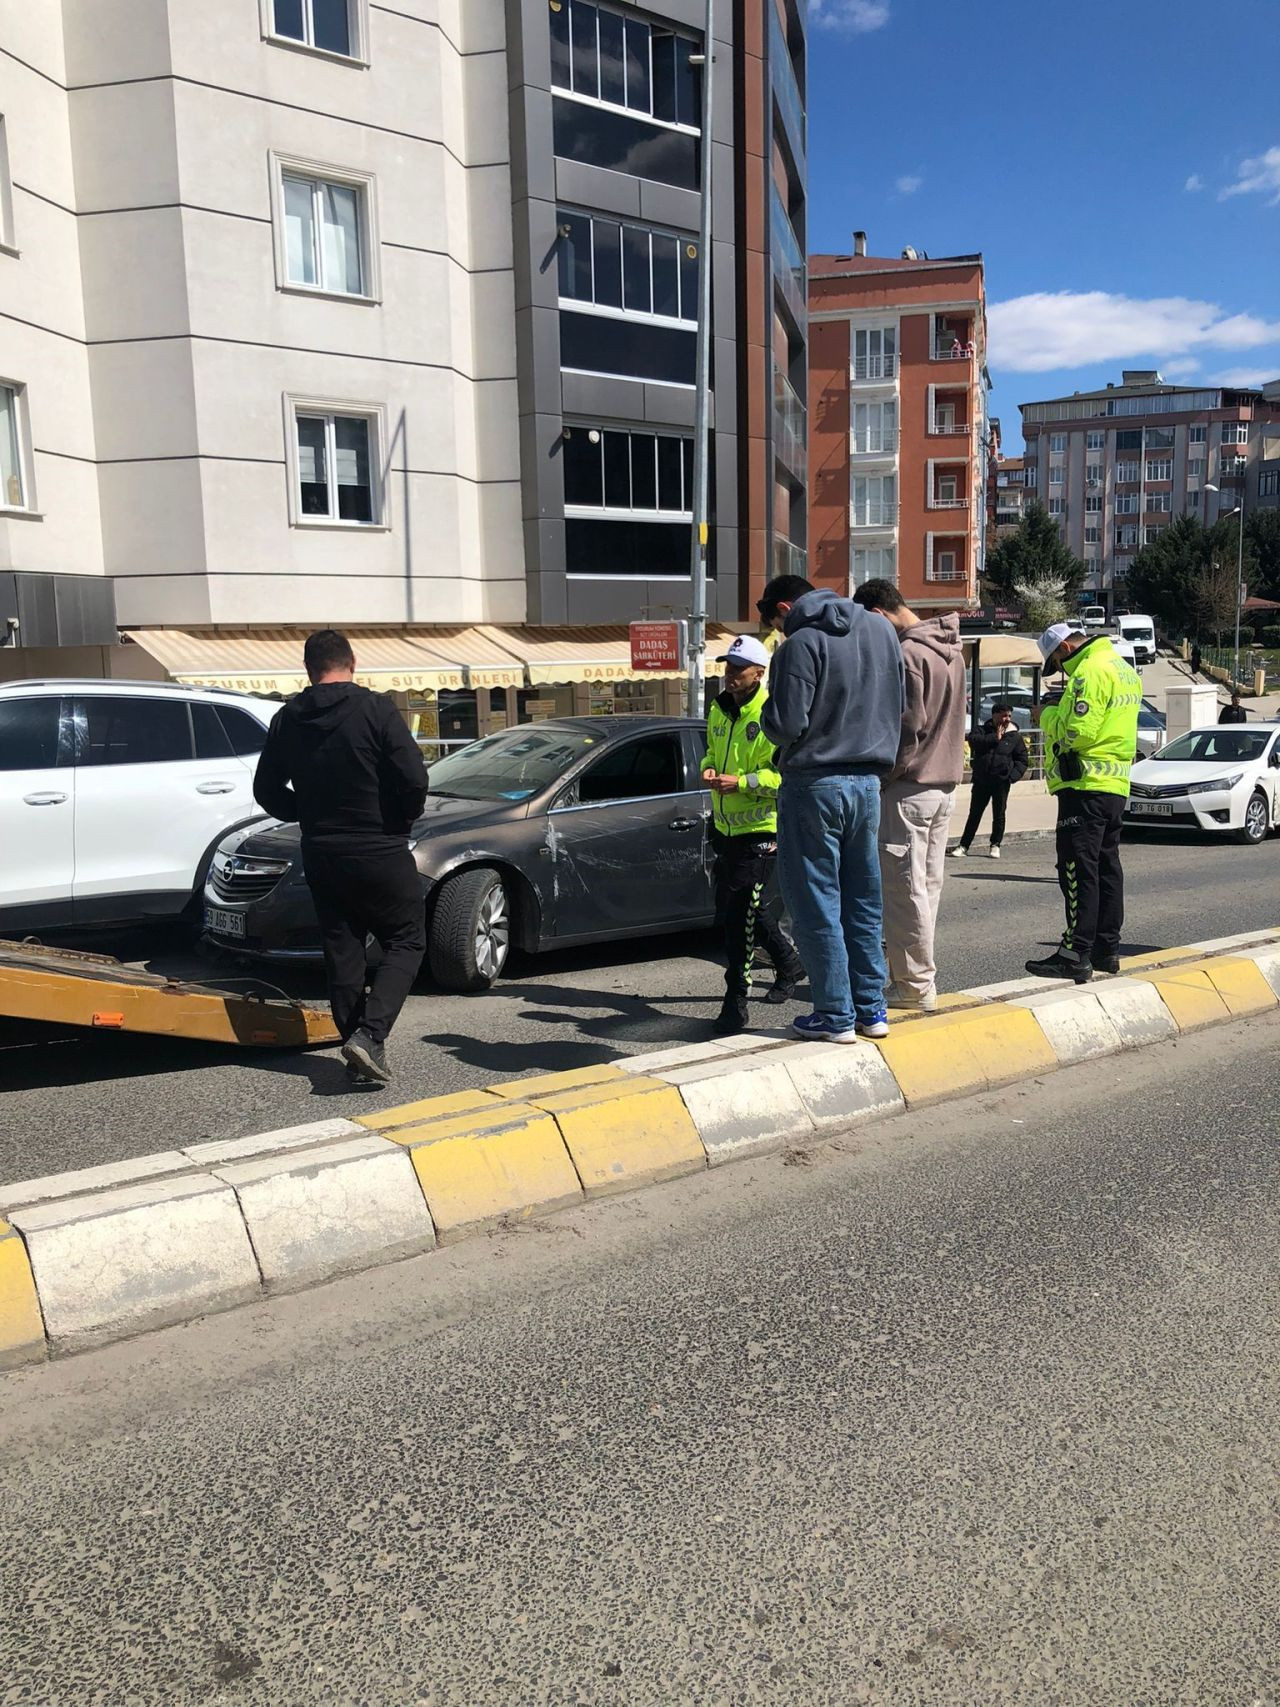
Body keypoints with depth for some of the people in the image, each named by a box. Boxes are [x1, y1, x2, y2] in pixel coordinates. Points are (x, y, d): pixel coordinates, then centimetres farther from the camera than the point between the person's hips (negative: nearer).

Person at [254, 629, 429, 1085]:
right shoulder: (376, 709, -11)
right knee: (406, 942, 7)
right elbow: (415, 778, -16)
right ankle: (369, 1034, -11)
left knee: (342, 952, 12)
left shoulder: (287, 720, 4)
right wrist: (404, 817, 3)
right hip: (380, 851, -4)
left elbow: (267, 790, 10)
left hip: (320, 854, 5)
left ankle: (359, 1055, 14)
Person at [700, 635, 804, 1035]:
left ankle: (735, 1002, -2)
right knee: (729, 910, 19)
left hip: (761, 829, -9)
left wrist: (741, 782, -26)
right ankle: (789, 963, 41)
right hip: (726, 826, 9)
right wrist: (709, 767, 4)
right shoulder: (719, 710, 10)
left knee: (739, 914, -11)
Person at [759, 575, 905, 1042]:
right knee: (863, 901, 14)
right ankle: (872, 1010, 18)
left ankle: (836, 1016, 4)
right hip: (868, 782, 7)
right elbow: (898, 709, 15)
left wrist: (766, 712, 2)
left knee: (816, 904, 1)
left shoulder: (801, 645, -13)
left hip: (814, 784, -7)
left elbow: (786, 725, -17)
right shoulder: (881, 630, 10)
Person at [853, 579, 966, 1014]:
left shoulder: (908, 654, -16)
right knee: (927, 885, 14)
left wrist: (883, 777, -12)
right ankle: (915, 974, 22)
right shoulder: (951, 650, 14)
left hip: (909, 786, -10)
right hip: (945, 782, 10)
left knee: (904, 890, -3)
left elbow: (907, 726, -20)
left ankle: (916, 985, 3)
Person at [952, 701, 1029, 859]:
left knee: (999, 815, 6)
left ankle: (995, 845, 20)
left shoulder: (1015, 736, 5)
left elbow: (1023, 759, 9)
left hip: (1002, 782, 0)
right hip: (981, 780, 0)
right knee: (974, 814, 5)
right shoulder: (984, 730, 3)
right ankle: (963, 845, 11)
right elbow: (973, 740, -17)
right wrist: (995, 738, -17)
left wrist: (1014, 775, -6)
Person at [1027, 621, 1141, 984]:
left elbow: (1078, 731, -20)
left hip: (1087, 786, -10)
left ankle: (1076, 956, -9)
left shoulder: (1091, 671, -13)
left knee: (1078, 869, -9)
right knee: (1106, 866, 14)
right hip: (1116, 786, 10)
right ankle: (1107, 950, 20)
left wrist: (1048, 716, -3)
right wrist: (1059, 713, 11)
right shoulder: (1125, 669, 19)